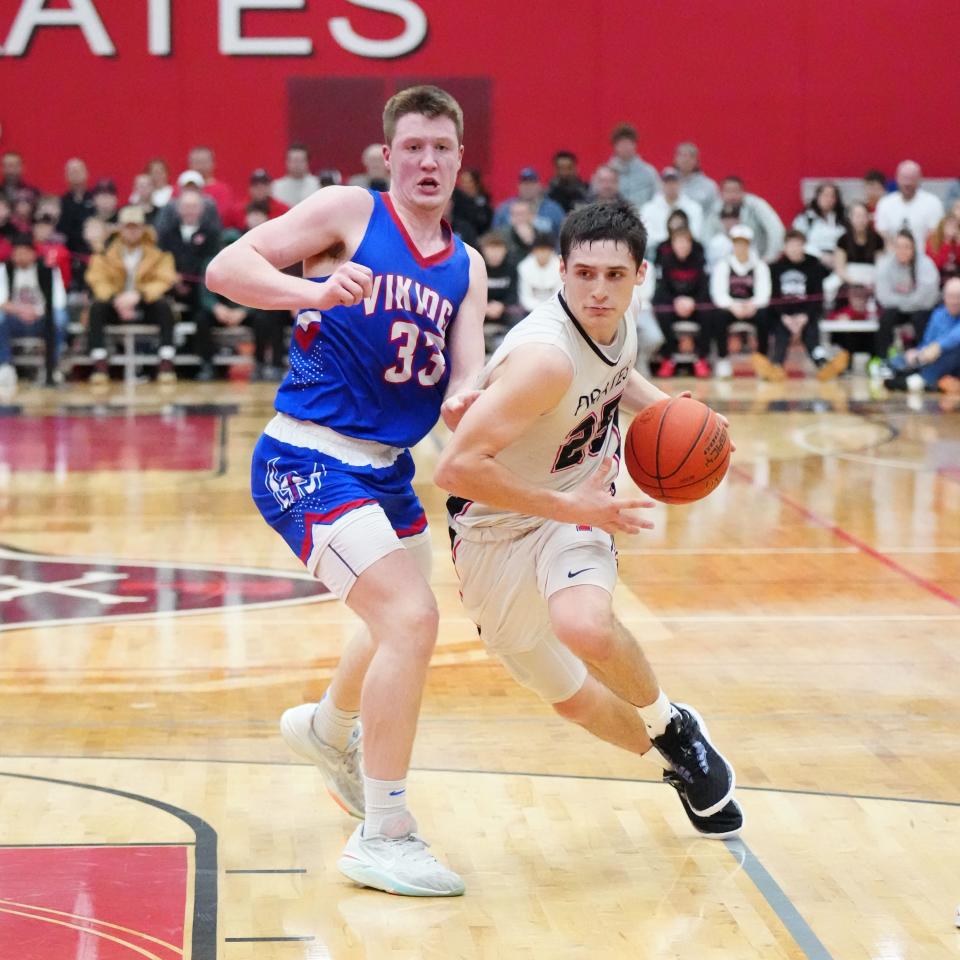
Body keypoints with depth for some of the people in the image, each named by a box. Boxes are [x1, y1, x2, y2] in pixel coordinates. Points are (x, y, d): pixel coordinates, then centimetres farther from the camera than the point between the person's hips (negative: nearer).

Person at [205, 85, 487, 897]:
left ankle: (328, 731, 59)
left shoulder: (466, 267, 10)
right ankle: (383, 838, -11)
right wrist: (318, 292, -31)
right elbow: (226, 267, -15)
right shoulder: (351, 212, -7)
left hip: (386, 466, 8)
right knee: (411, 619, -21)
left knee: (405, 626, 26)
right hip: (307, 459, -8)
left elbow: (467, 378, 0)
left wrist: (466, 400, -23)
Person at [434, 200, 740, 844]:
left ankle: (672, 726, -3)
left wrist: (659, 405, -2)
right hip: (496, 530, -3)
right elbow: (457, 468, -36)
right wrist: (570, 507, -29)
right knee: (570, 697, 10)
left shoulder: (621, 317, -9)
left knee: (585, 625, -31)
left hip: (578, 507, 3)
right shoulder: (545, 356, -32)